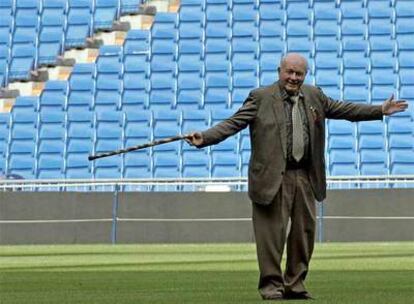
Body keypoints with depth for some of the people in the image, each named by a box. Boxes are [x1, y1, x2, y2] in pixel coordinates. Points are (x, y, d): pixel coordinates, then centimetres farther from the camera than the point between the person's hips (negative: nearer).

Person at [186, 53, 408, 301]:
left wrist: (380, 111, 20)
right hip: (273, 177, -5)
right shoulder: (260, 98, -3)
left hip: (305, 177, 5)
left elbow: (342, 110, 21)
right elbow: (233, 123, -8)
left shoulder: (314, 96, 13)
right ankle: (272, 285, 7)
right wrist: (204, 138, -22)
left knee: (305, 231, 10)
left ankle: (295, 284, 23)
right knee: (272, 233, -4)